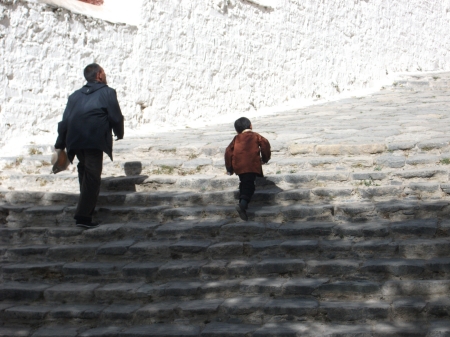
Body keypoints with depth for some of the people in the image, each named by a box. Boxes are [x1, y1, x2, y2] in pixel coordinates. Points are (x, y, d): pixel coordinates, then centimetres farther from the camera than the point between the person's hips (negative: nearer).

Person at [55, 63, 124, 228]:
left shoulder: (75, 95, 22)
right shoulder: (107, 92, 6)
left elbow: (64, 121, 17)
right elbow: (116, 117, 1)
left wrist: (60, 145, 20)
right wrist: (119, 134, 20)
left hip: (74, 141, 6)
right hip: (94, 140, -6)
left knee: (85, 174, 21)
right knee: (92, 178, -6)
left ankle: (86, 208, 29)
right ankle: (83, 216, -13)